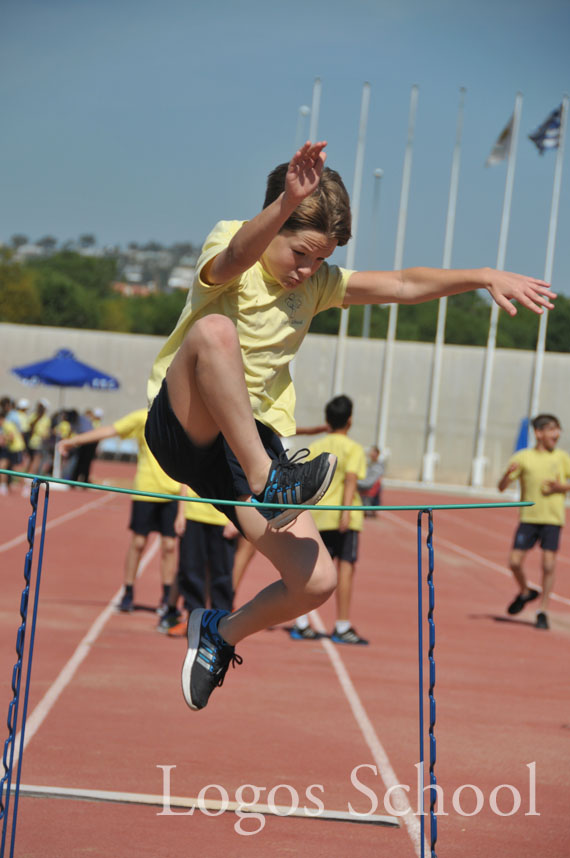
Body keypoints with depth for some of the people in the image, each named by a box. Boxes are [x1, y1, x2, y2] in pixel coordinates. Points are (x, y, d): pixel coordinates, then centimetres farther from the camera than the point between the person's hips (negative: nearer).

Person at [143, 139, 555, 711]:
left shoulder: (316, 283, 11)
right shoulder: (228, 250, -8)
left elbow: (403, 285, 6)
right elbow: (236, 256, -34)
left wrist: (485, 277, -9)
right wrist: (286, 203, -54)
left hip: (256, 441, 6)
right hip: (184, 427, -6)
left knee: (317, 581, -9)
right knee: (214, 329, -36)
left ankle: (221, 632, 21)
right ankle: (267, 479, -37)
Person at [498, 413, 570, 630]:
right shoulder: (523, 458, 1)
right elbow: (501, 487, 0)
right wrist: (508, 473, -21)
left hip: (552, 518, 0)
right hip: (528, 517, 0)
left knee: (548, 565, -7)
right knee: (515, 562, -3)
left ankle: (542, 612, 5)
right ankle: (525, 592, 26)